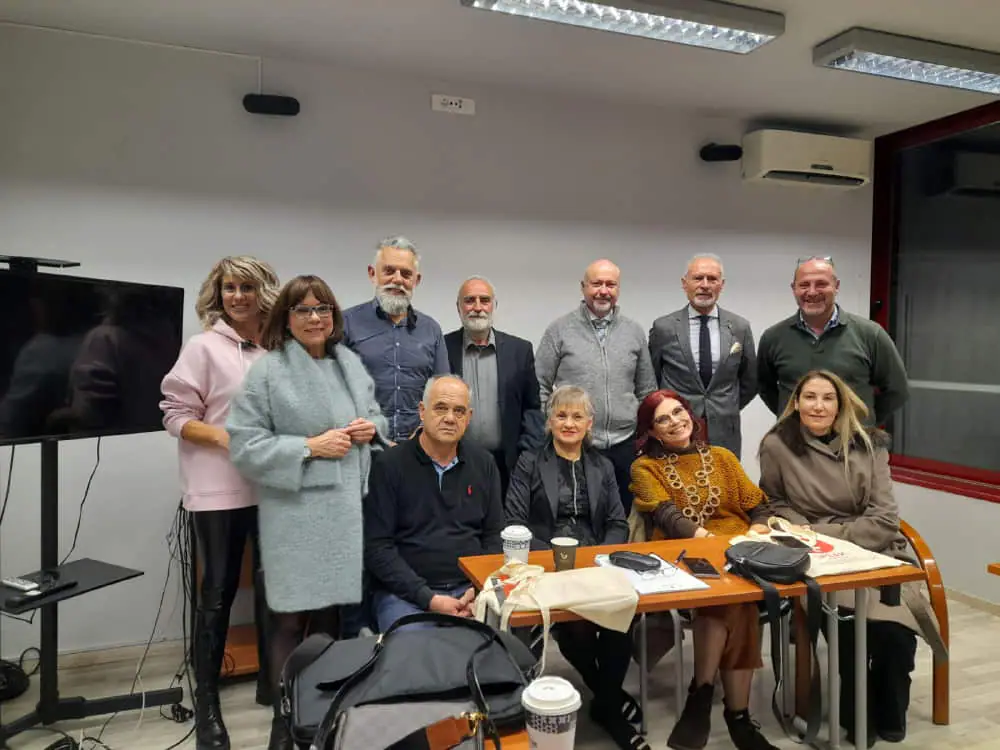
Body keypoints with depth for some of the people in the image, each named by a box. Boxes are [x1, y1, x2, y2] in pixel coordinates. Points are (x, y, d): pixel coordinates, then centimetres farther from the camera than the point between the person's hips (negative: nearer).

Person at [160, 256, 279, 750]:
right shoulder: (204, 347, -6)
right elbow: (175, 415, -7)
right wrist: (224, 438, -20)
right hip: (219, 490, -4)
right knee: (218, 592, 6)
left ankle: (270, 681, 34)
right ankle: (206, 701, 23)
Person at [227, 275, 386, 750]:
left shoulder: (351, 363, 13)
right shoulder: (267, 370, -6)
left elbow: (375, 417, 22)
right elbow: (245, 446, -10)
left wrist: (371, 428, -1)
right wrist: (312, 447, -16)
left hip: (347, 507, 5)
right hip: (295, 514, -5)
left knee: (332, 613, 15)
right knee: (292, 619, 1)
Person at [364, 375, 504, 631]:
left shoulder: (483, 463, 7)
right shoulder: (389, 465, -5)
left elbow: (495, 535, 11)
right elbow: (377, 547, -7)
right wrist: (428, 598, -15)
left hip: (470, 588, 3)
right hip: (405, 592, -3)